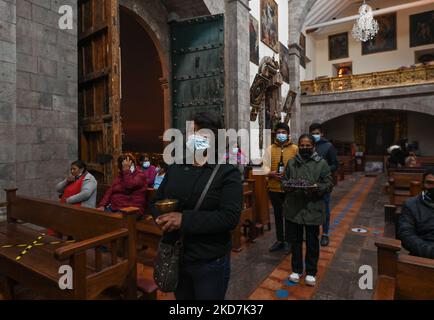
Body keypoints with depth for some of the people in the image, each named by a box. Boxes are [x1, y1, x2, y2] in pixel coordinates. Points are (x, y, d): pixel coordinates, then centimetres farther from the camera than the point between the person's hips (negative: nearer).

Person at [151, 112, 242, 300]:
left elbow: (230, 217, -21)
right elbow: (155, 202, 9)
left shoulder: (227, 172, -11)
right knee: (182, 297, 24)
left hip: (210, 262, -4)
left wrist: (185, 219, -28)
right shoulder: (175, 167, 5)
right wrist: (162, 218, -14)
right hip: (174, 257, 5)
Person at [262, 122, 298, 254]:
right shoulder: (270, 149, 6)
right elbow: (265, 165, 0)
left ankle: (288, 241, 24)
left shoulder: (295, 149, 1)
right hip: (274, 187, 2)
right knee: (277, 214, 14)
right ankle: (279, 240, 30)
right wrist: (271, 173, -20)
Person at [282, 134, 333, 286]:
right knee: (295, 241, 14)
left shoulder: (322, 163, -2)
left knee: (312, 242, 12)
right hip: (293, 208, 2)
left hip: (313, 209, -2)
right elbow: (284, 180, 11)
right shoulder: (291, 162, 6)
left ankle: (311, 272, 31)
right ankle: (297, 269, 33)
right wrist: (288, 186, -11)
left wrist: (317, 188, -20)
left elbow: (329, 185, -1)